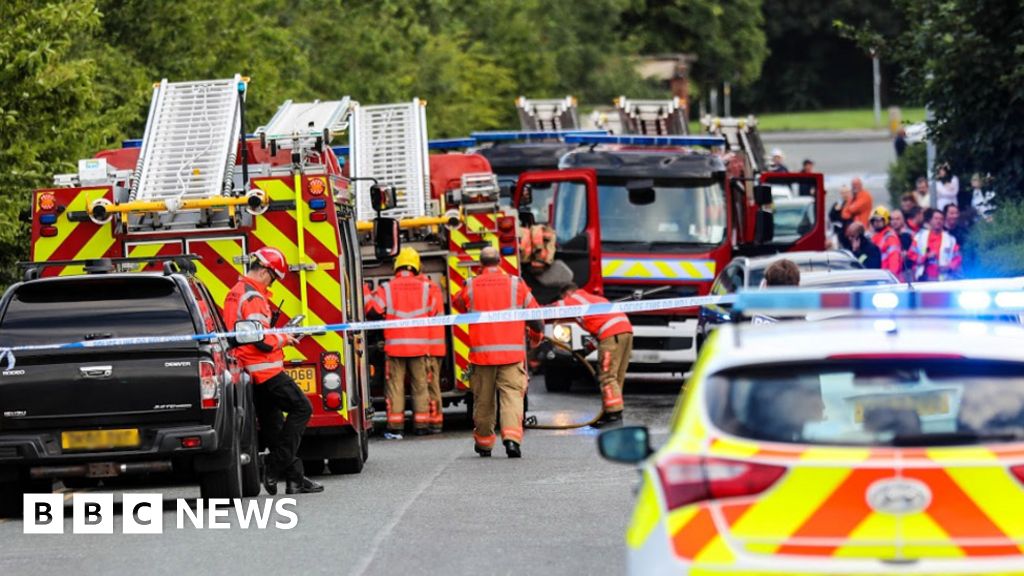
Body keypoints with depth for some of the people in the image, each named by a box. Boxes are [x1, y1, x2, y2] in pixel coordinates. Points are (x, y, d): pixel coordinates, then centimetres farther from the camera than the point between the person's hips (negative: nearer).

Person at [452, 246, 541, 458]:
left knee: (483, 400, 12)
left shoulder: (471, 287, 3)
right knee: (512, 395, -5)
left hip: (481, 351, 1)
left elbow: (457, 303, 23)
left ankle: (484, 443, 23)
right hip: (512, 352, -1)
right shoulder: (516, 285, 2)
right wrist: (539, 329, 31)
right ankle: (512, 437, -25)